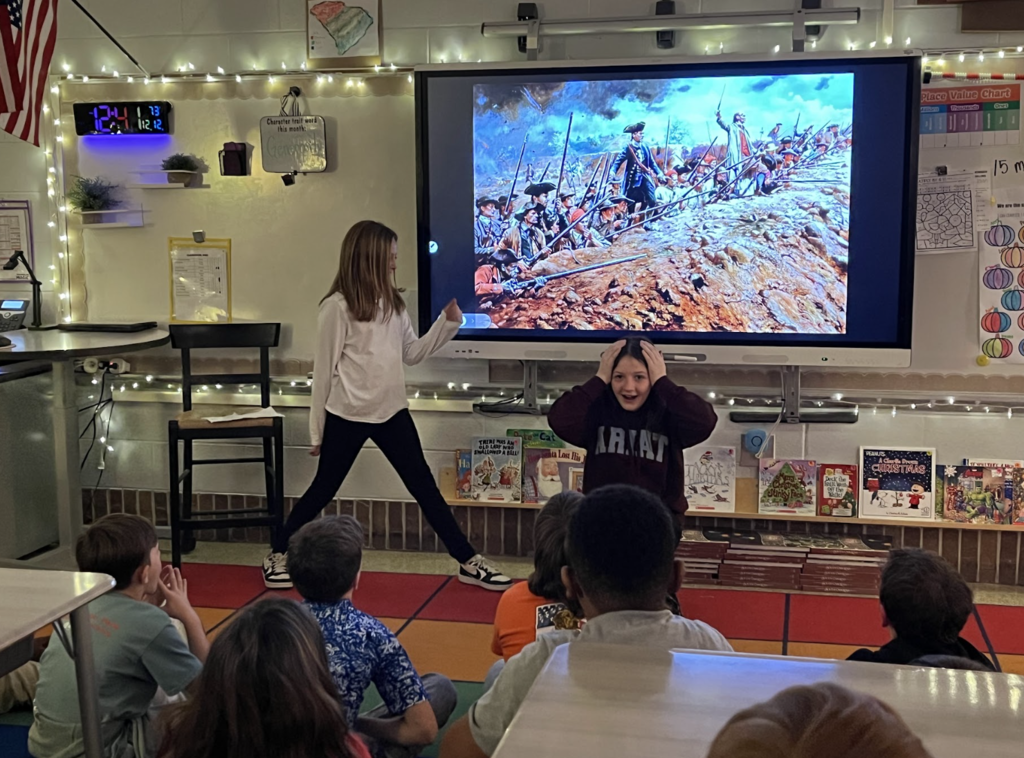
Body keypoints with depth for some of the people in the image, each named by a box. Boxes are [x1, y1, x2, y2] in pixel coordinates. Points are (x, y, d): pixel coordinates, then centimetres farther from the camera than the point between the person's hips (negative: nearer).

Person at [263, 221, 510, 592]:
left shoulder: (393, 303, 9)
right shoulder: (338, 306, -11)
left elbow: (412, 353, 11)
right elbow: (325, 369, -7)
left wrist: (448, 322, 0)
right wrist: (317, 429, -3)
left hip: (392, 412, 6)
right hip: (347, 416, -5)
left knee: (424, 485, 7)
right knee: (323, 490, 7)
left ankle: (468, 562, 12)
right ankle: (278, 554, 27)